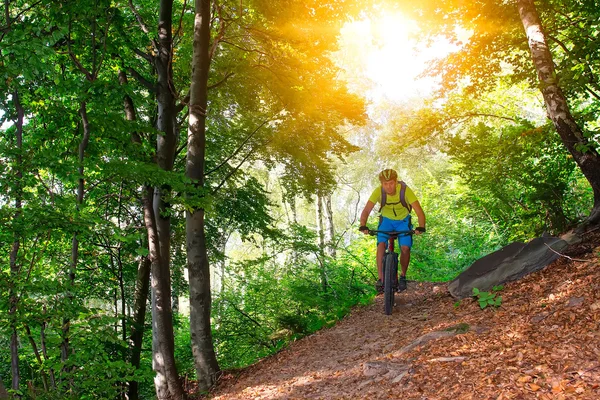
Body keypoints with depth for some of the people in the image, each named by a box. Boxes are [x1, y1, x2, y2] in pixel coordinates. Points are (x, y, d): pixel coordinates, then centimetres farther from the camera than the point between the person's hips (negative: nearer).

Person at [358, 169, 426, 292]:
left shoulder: (405, 190, -30)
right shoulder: (378, 191, -27)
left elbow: (419, 211, -33)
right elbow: (366, 210, -29)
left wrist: (421, 227, -50)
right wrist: (363, 226, -47)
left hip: (403, 221, -1)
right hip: (386, 220, 1)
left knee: (405, 248, -16)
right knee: (381, 245, -22)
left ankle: (403, 276, 9)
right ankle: (381, 279, -14)